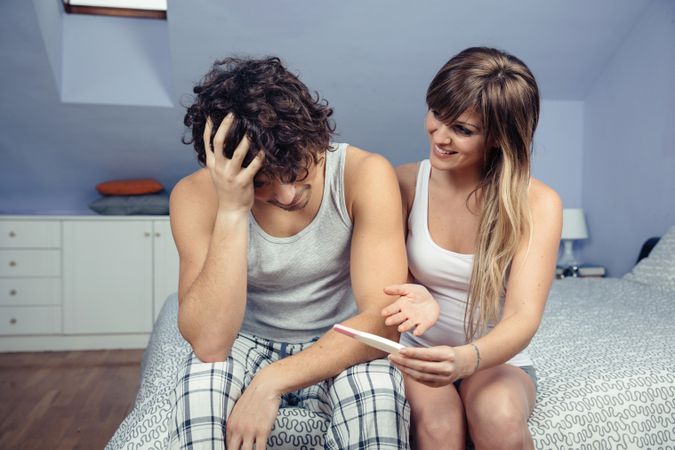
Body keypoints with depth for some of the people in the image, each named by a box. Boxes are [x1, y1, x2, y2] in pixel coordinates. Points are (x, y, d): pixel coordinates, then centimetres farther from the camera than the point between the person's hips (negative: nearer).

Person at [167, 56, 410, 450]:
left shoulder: (365, 175, -21)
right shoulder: (198, 196, -18)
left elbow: (382, 321, -24)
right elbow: (209, 343, -27)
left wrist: (272, 381, -33)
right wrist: (231, 211, -35)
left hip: (341, 350, 0)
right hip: (249, 346, 1)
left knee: (377, 393, -32)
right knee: (201, 382, -31)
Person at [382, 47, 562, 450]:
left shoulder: (538, 204, -14)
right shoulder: (407, 183, -9)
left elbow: (524, 318, -22)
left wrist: (466, 358, -44)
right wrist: (420, 298, -25)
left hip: (497, 358, 0)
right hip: (420, 353, 0)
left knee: (500, 417, -33)